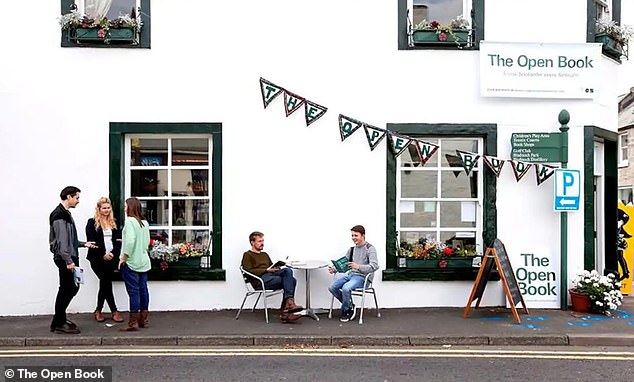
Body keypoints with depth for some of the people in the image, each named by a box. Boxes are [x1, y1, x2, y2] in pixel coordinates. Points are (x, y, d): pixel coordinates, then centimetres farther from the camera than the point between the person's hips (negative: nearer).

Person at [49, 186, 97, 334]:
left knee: (72, 287, 15)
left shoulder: (65, 213, 17)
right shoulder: (59, 215, -14)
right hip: (64, 259, -10)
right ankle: (58, 324, 5)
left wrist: (83, 244, 20)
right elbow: (61, 240, -20)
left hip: (70, 257, 10)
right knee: (67, 289, -4)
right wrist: (68, 261, -22)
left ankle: (60, 319, 26)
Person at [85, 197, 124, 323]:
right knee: (106, 283, -6)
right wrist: (102, 255, -12)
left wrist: (113, 253, -9)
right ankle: (114, 311, 1)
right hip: (98, 259, -4)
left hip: (111, 259, 4)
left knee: (104, 284, 7)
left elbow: (118, 240, 8)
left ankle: (98, 311, 20)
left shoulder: (113, 223, 14)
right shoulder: (92, 223, 1)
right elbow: (91, 241, -6)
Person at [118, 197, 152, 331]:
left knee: (133, 292, -3)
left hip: (131, 262, -7)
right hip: (143, 261, 7)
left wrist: (123, 257, -13)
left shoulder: (130, 221, -12)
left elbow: (130, 241, -22)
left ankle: (133, 323, 3)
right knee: (143, 289, 12)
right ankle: (144, 320, 20)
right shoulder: (145, 222, 9)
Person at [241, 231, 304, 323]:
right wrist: (266, 270, -14)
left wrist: (276, 268, 1)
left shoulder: (265, 255, 33)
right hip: (260, 280, -7)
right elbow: (249, 271, -5)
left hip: (271, 275, 7)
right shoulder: (247, 255, 11)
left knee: (288, 270, -26)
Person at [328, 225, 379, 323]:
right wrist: (334, 269, -2)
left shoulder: (370, 248, -6)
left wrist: (358, 267, -33)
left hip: (362, 277, -7)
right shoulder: (352, 249, 16)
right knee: (332, 287, -14)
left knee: (346, 288, -33)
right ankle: (350, 306, 5)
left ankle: (345, 311, -6)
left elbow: (374, 266, -20)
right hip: (350, 274, 7)